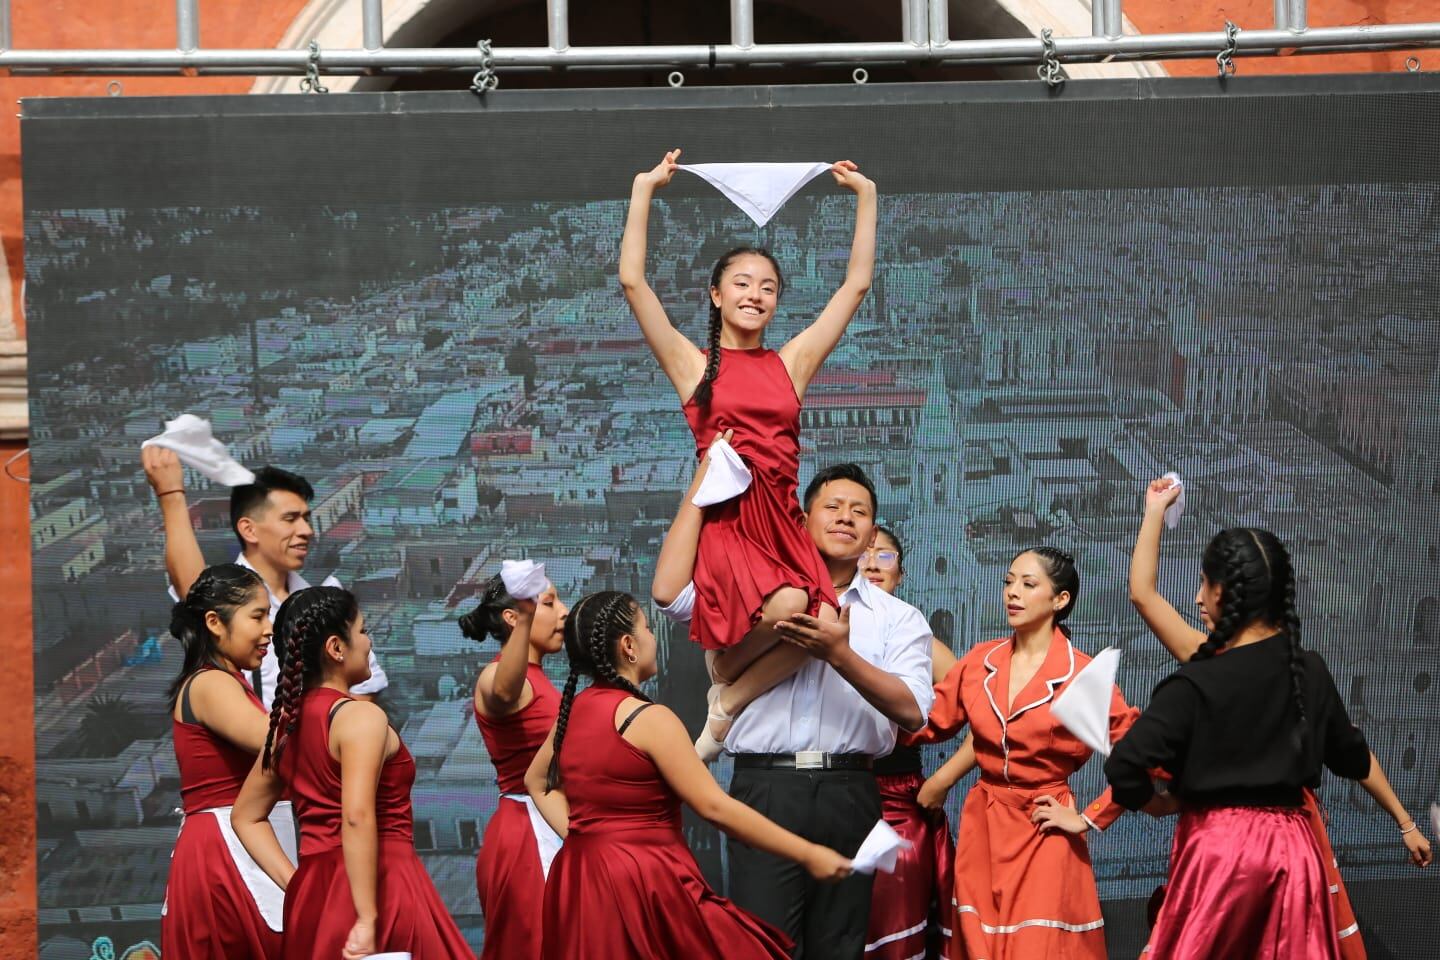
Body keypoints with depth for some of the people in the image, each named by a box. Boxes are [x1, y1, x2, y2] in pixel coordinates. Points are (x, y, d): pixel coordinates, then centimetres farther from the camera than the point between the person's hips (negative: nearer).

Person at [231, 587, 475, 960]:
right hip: (377, 887, -8)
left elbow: (246, 817, 19)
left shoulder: (287, 720, 11)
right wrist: (368, 920, -26)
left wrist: (296, 884, 10)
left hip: (313, 893, 8)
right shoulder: (361, 717, -12)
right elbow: (357, 817, -25)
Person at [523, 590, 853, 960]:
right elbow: (715, 807, -18)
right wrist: (807, 855, -14)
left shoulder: (573, 710, 8)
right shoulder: (649, 719, -16)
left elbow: (537, 781, 24)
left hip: (584, 883, 8)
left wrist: (575, 832, 12)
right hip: (646, 885, -8)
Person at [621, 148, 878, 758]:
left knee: (826, 627, -23)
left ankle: (727, 705, 3)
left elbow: (856, 283, 18)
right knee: (786, 606, -32)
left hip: (783, 524, 4)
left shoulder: (791, 363, 15)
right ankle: (726, 668, 3)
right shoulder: (694, 365, 8)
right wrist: (644, 191, 2)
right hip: (725, 520, -4)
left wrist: (865, 195, 19)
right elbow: (632, 281, 0)